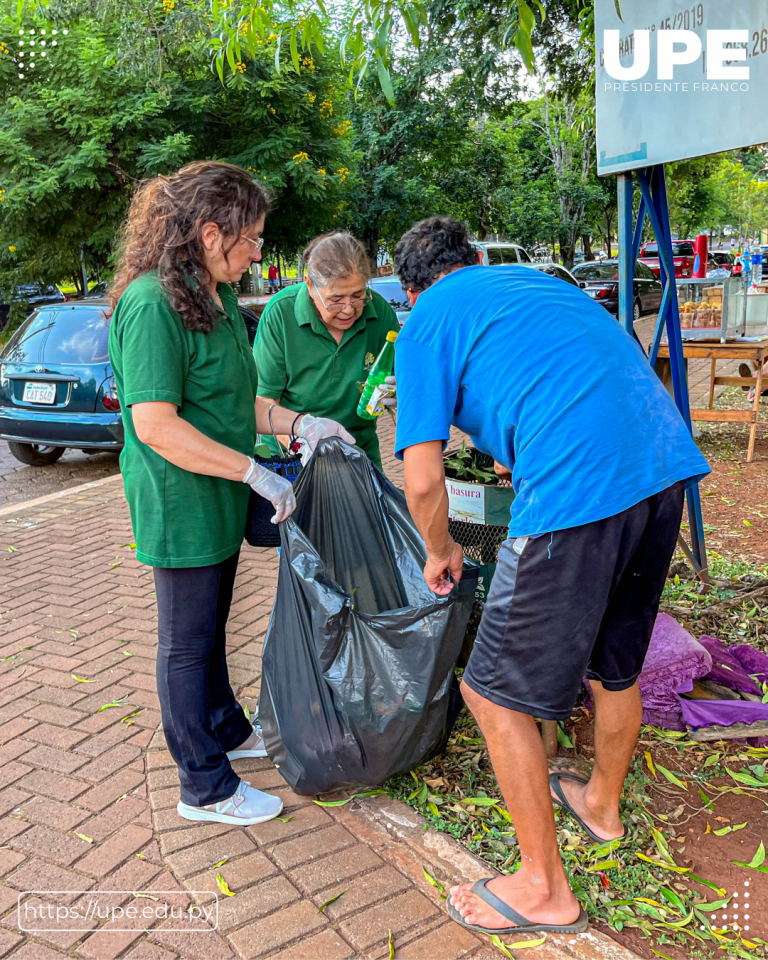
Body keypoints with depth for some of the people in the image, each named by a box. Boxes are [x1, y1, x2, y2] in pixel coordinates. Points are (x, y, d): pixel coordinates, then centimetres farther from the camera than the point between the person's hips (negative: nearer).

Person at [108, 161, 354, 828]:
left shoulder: (218, 299, 9)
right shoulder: (152, 305, -22)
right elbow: (156, 425, -27)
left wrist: (299, 423, 1)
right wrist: (256, 472, -24)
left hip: (220, 498, 9)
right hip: (180, 504, -9)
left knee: (211, 628, 23)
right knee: (187, 642, 5)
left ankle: (227, 730, 42)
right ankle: (205, 786, 20)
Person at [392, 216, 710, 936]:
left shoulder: (426, 323, 8)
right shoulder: (536, 279, 28)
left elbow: (423, 480, 0)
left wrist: (440, 551, 20)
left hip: (578, 491, -8)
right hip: (667, 466, 8)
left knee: (494, 693, 9)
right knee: (615, 667, 27)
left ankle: (545, 890, 25)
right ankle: (602, 803, 52)